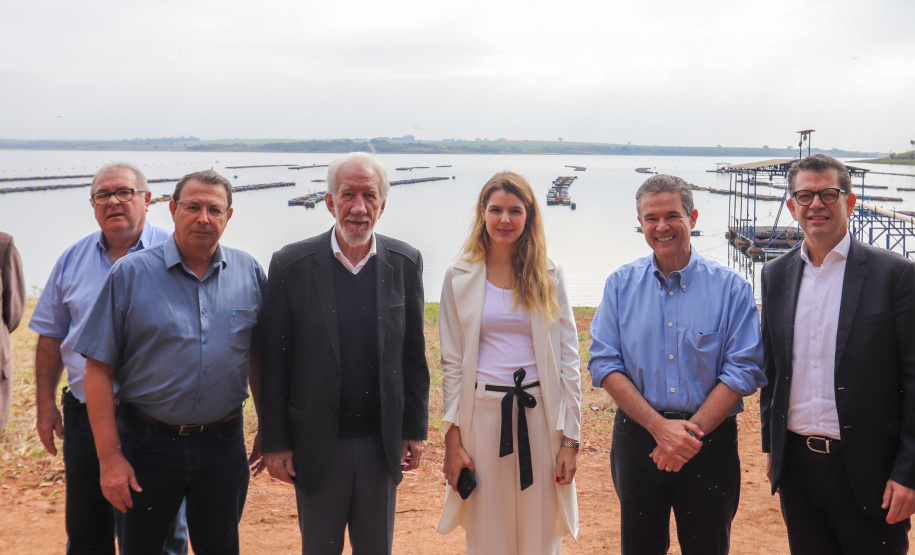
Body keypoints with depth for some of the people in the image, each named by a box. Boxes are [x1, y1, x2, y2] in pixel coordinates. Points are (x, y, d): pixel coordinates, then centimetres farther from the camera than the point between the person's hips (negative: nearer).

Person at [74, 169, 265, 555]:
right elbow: (99, 369, -7)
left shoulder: (249, 273, 1)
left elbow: (259, 357, 9)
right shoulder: (130, 274, -7)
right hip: (149, 443, -2)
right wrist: (109, 457, -11)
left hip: (223, 443, 2)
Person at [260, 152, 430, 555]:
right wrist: (274, 443, -5)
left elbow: (413, 354, 4)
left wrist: (415, 430, 3)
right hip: (316, 443, -2)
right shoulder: (291, 264, -9)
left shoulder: (405, 263, -2)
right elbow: (274, 363, -6)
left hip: (382, 443, 2)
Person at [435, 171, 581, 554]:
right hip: (482, 414, 0)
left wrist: (570, 439, -2)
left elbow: (568, 360, 3)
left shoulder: (549, 277, 5)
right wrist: (452, 441, -1)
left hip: (539, 414, 0)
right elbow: (452, 363, 4)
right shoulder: (460, 278, 3)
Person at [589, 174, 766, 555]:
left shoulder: (730, 287, -1)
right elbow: (605, 364, -2)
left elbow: (743, 370, -6)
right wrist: (660, 427, -12)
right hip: (637, 436, 1)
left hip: (710, 441, -1)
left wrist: (689, 433, -14)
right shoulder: (621, 284, 4)